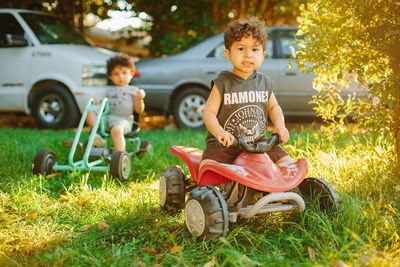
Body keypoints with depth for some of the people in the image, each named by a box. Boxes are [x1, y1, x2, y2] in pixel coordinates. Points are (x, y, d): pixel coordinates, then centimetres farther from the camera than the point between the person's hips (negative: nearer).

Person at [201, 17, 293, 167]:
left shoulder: (264, 82, 6)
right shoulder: (222, 84, -8)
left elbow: (273, 107, 21)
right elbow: (209, 113, -12)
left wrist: (279, 125, 0)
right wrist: (219, 132, -32)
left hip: (258, 143, 4)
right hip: (225, 145, -4)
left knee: (288, 162, -5)